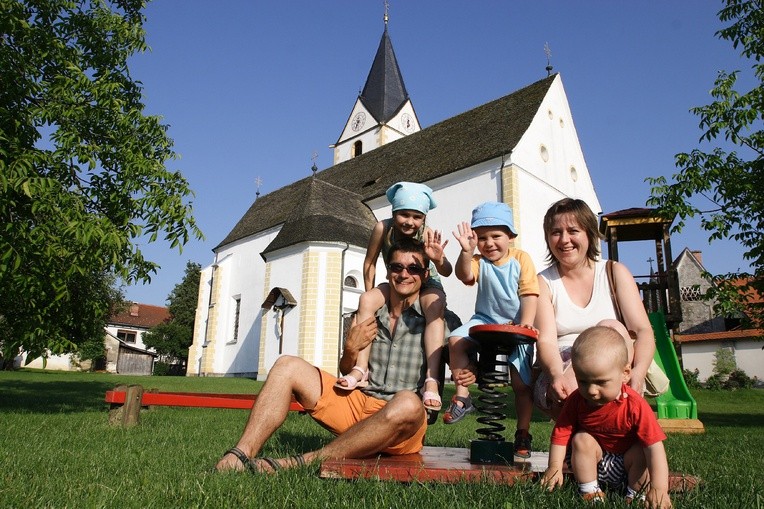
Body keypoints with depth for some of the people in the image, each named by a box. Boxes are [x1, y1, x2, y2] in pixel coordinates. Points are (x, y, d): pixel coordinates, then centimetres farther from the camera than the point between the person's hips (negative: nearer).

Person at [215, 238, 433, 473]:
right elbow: (347, 372, 15)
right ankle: (239, 457, -25)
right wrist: (351, 349, -2)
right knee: (287, 366, -5)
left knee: (407, 403, -40)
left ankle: (302, 463, -33)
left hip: (405, 419, -4)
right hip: (359, 402, 5)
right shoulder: (369, 316, 11)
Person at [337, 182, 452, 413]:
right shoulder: (383, 228, -21)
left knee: (435, 308, -35)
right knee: (366, 300, -27)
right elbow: (369, 263, -9)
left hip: (427, 285, -2)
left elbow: (447, 272, -33)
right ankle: (360, 368, -34)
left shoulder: (427, 235, -24)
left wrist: (439, 260, -55)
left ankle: (431, 379, -43)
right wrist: (371, 297, -11)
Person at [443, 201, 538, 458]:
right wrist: (467, 251, -45)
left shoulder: (521, 259, -6)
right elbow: (465, 275, -28)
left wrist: (525, 324, -22)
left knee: (521, 384, -1)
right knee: (456, 339, -24)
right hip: (485, 321, 2)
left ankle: (523, 434, 16)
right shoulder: (479, 261, -5)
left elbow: (529, 295, -10)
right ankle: (462, 396, -10)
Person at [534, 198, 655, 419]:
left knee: (611, 328, -29)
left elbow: (643, 330, -1)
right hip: (562, 371, -1)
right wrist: (557, 375, -30)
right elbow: (546, 341, -7)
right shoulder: (543, 282, 6)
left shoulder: (615, 273, 10)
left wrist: (639, 371, -23)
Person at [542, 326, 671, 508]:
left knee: (641, 452, -28)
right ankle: (589, 491, -10)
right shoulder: (576, 400, -20)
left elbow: (654, 446, -32)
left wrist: (659, 488, -39)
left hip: (626, 465, -2)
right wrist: (555, 467, -24)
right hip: (594, 464, 2)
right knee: (582, 439, -24)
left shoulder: (635, 406, -29)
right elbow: (561, 433, -15)